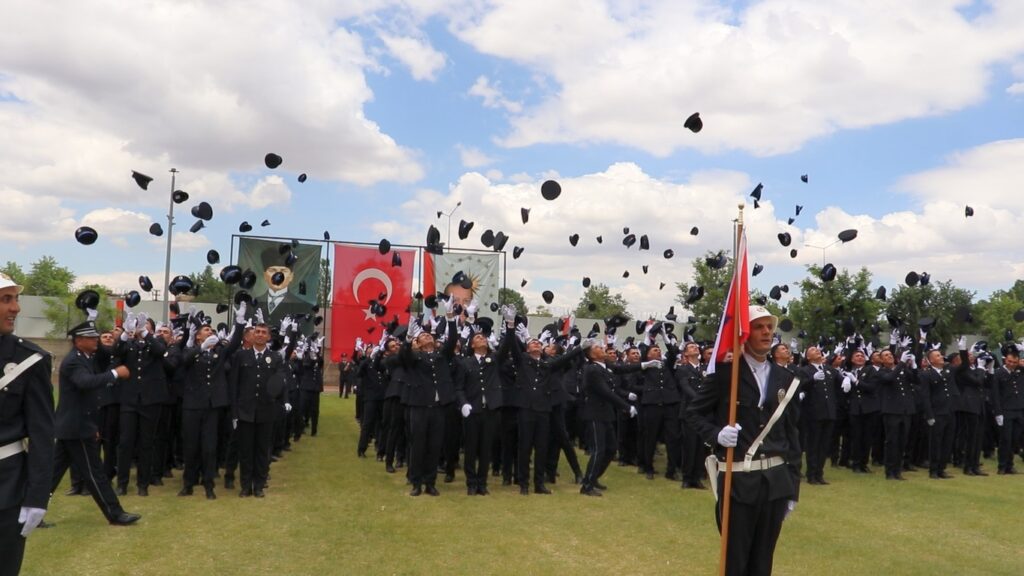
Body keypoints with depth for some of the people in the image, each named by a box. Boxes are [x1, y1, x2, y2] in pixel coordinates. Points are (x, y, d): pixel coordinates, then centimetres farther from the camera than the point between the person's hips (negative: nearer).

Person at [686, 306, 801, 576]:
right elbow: (694, 413, 1)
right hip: (737, 479, -4)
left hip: (775, 479, 4)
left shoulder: (785, 378, 7)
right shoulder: (726, 372, -7)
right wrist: (716, 434, -19)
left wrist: (793, 484, 11)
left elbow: (791, 431, 11)